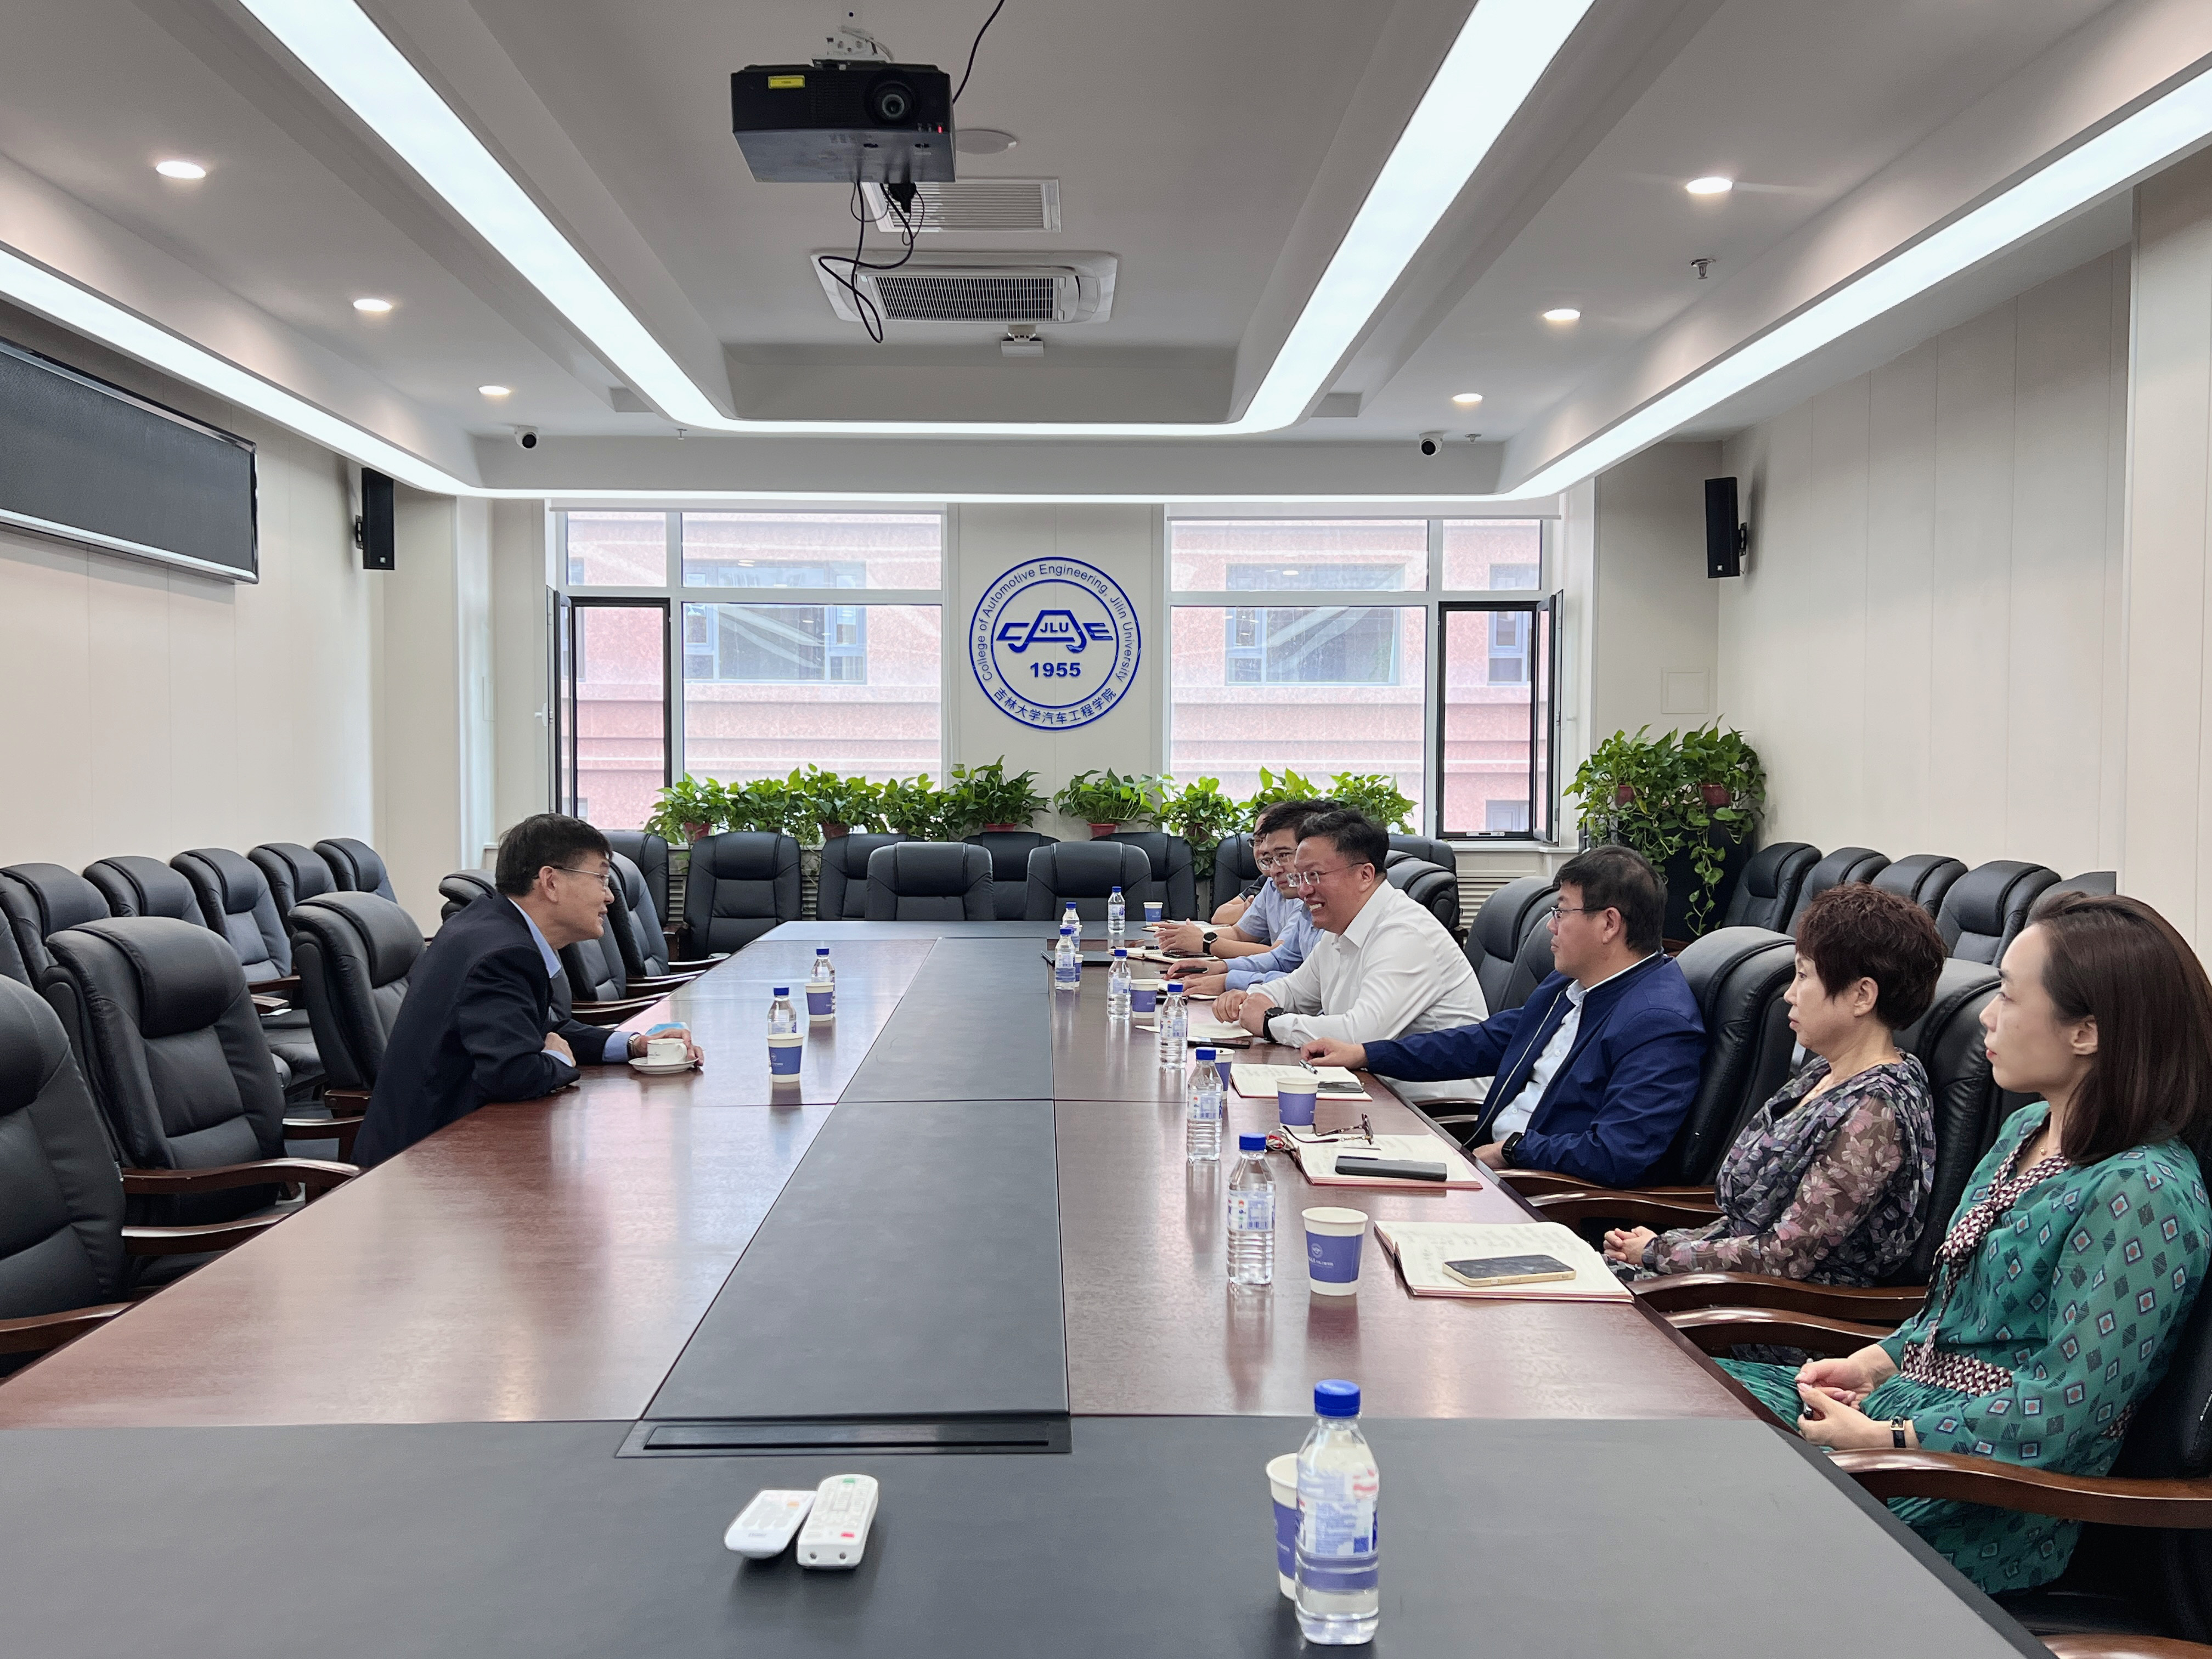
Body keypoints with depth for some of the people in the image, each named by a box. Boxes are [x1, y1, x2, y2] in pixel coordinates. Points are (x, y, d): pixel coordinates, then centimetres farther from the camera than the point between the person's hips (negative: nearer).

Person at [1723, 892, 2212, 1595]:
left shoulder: (2142, 1194, -21)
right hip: (1904, 1403, 9)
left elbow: (2067, 1408, -23)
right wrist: (1873, 1363, 2)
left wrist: (1884, 1439, -19)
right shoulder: (2027, 1130, 7)